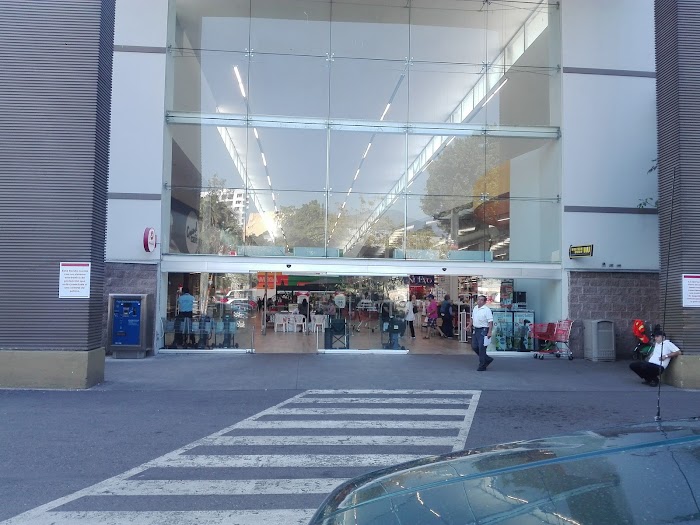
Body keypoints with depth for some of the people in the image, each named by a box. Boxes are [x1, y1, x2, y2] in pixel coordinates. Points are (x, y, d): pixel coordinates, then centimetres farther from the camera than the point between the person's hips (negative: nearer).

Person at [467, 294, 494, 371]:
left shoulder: (487, 310, -13)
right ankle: (487, 359, 28)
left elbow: (490, 322, -18)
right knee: (474, 347, 11)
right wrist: (469, 326, 16)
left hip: (483, 330, -8)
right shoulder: (475, 308, 12)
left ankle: (482, 366, 6)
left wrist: (489, 332, -24)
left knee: (481, 348, -5)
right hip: (475, 330, 8)